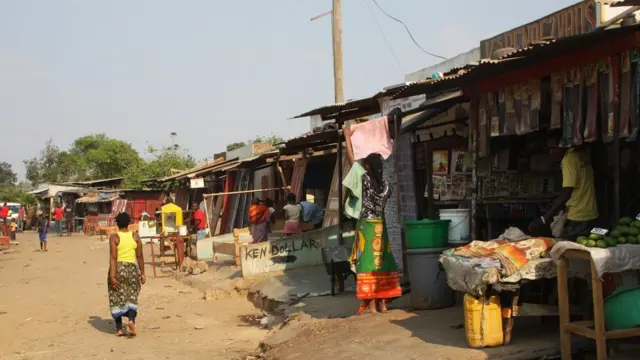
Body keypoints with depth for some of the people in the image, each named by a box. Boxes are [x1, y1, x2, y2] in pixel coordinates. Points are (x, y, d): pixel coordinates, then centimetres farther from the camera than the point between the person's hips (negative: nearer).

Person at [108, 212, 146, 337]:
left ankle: (119, 328, 12)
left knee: (117, 299, 10)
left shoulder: (114, 237, -6)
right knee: (131, 298, 10)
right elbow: (140, 256, 2)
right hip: (132, 269, 2)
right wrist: (142, 273, 9)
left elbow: (113, 257, -13)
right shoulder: (135, 236, 2)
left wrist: (112, 275, -16)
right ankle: (131, 320, -17)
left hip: (118, 269, -2)